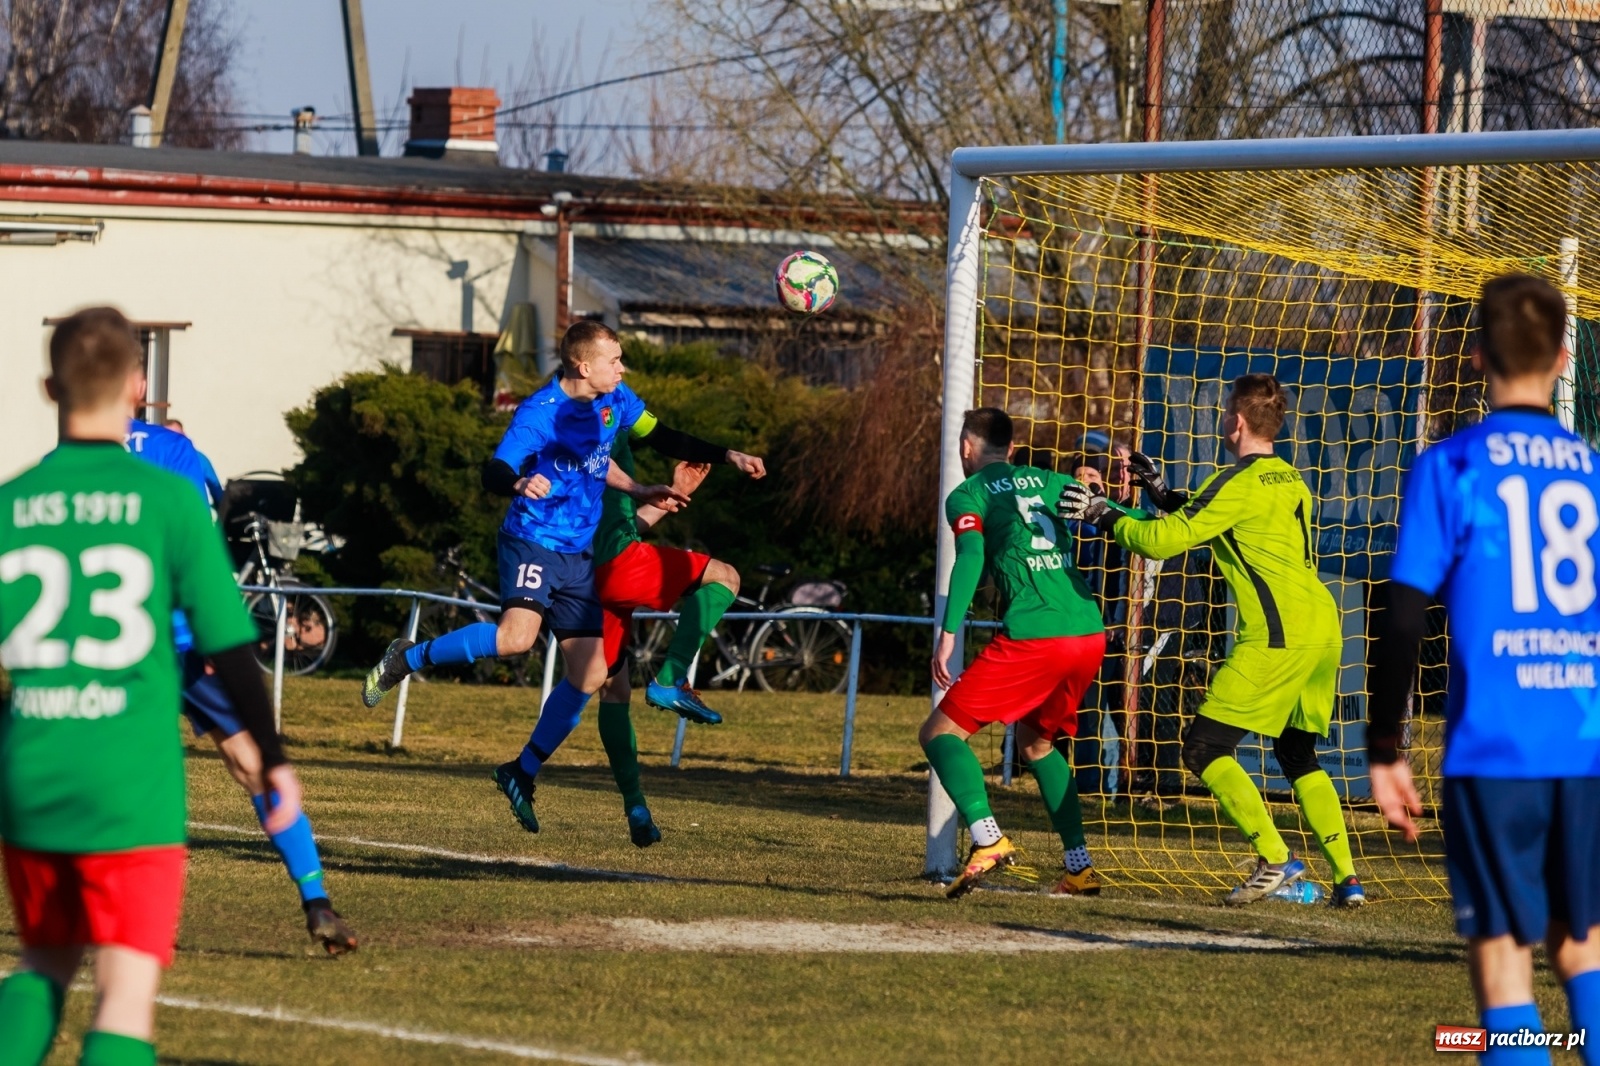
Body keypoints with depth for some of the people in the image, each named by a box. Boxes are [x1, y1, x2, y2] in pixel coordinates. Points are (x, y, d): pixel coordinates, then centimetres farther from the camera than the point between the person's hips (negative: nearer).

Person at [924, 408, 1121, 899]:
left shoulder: (968, 496, 6)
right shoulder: (1047, 481, 20)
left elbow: (971, 556, -12)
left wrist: (947, 633, -18)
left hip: (1032, 637, -6)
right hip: (1089, 633, 6)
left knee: (940, 732, 1)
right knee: (1035, 741, 28)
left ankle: (987, 839, -22)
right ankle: (1079, 865, 19)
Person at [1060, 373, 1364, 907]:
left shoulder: (1238, 484, -7)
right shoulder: (1288, 480, 19)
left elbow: (1163, 541, -10)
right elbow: (1212, 523, 35)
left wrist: (1104, 515, 3)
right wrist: (1163, 493, 33)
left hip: (1278, 636, -9)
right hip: (1323, 627, 9)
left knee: (1204, 748, -3)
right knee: (1297, 754, 19)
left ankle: (1275, 858, -11)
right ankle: (1347, 877, 10)